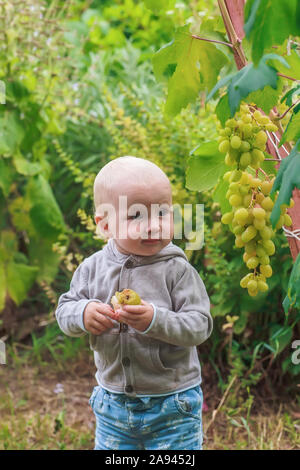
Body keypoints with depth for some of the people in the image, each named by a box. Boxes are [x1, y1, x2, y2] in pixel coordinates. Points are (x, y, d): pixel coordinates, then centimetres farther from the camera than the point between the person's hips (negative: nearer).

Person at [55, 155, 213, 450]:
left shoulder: (177, 270, -15)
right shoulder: (93, 268, -4)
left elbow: (200, 326, -18)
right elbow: (64, 309, 4)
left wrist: (155, 320, -33)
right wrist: (83, 314, -18)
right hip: (113, 402, 4)